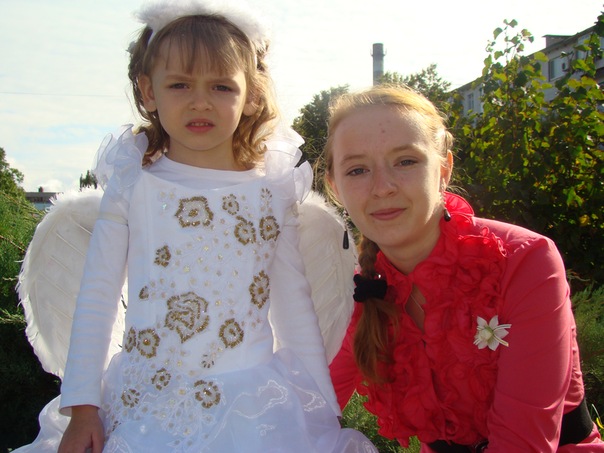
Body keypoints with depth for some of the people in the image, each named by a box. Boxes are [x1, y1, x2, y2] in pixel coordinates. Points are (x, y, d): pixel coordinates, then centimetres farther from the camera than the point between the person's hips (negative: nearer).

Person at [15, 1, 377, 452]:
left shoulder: (274, 191, -2)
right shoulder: (132, 183, -3)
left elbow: (296, 307, 3)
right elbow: (97, 296, 1)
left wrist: (325, 414, 4)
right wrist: (82, 407, 0)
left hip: (249, 407, 0)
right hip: (142, 406, 1)